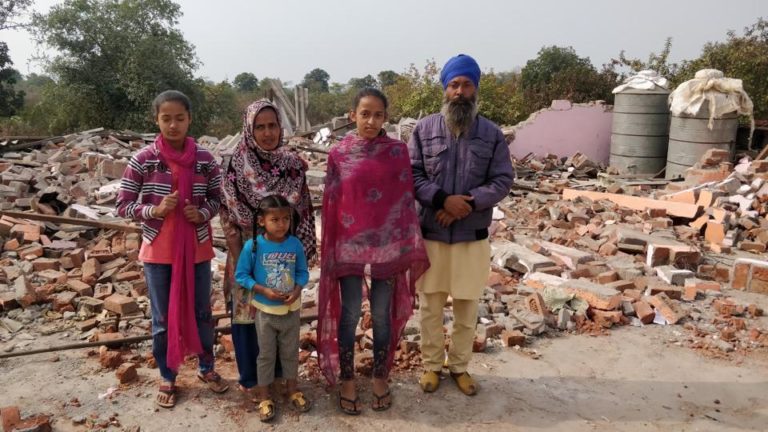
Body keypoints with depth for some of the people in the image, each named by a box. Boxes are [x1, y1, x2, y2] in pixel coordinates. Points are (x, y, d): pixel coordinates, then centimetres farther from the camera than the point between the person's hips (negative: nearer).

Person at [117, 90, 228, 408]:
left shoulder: (205, 159, -5)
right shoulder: (143, 160, -9)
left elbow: (217, 199, 6)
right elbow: (122, 206, -4)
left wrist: (202, 213, -15)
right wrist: (154, 210, -21)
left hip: (197, 249, 1)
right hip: (158, 252, -1)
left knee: (201, 313, 15)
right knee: (163, 319, 12)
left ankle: (206, 368, 37)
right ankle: (167, 378, 32)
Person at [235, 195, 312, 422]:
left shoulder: (295, 244, -11)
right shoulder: (253, 246, -17)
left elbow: (303, 272, -1)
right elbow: (241, 276, -10)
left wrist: (297, 290, -19)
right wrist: (263, 291, -21)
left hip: (291, 309, 2)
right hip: (265, 310, -2)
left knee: (290, 351, 18)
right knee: (266, 353, 13)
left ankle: (292, 388, 38)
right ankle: (264, 395, 29)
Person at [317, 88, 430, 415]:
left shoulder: (398, 151, -1)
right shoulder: (339, 154, -1)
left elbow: (407, 200, 0)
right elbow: (330, 204, 1)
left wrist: (412, 246, -3)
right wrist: (329, 250, 0)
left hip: (387, 245, 1)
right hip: (349, 246, 0)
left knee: (383, 314, 11)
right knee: (349, 314, 7)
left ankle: (380, 378, 29)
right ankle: (347, 380, 25)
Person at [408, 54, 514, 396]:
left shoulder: (492, 134, 0)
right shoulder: (424, 129, -1)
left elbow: (503, 180, -3)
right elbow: (411, 175, -5)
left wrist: (469, 203, -18)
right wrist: (443, 200, -20)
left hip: (473, 237, 1)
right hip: (430, 234, 0)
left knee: (467, 308, 12)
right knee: (430, 306, 11)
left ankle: (460, 366, 31)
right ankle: (431, 365, 30)